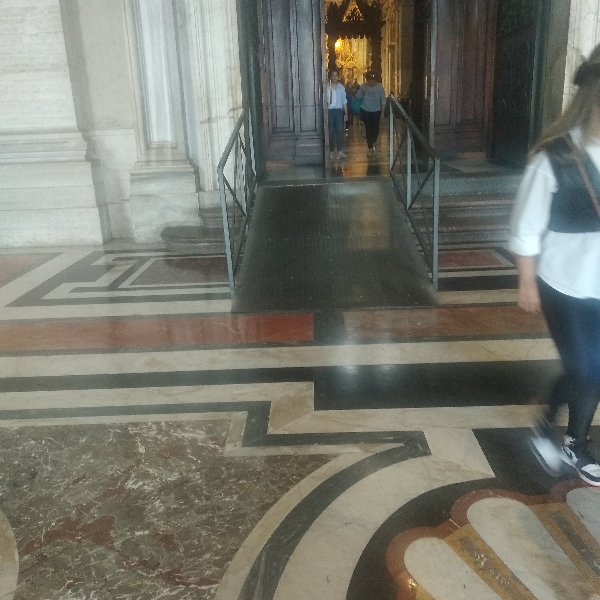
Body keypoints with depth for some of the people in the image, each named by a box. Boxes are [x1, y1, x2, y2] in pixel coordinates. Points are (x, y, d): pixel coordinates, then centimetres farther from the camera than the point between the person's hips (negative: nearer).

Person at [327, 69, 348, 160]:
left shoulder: (342, 87, 8)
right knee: (330, 131, -1)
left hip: (339, 111, 1)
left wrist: (346, 113, 7)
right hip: (329, 111, -1)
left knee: (340, 131, -8)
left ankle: (340, 151, -8)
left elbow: (344, 101, 11)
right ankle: (331, 151, 7)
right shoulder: (327, 88, 1)